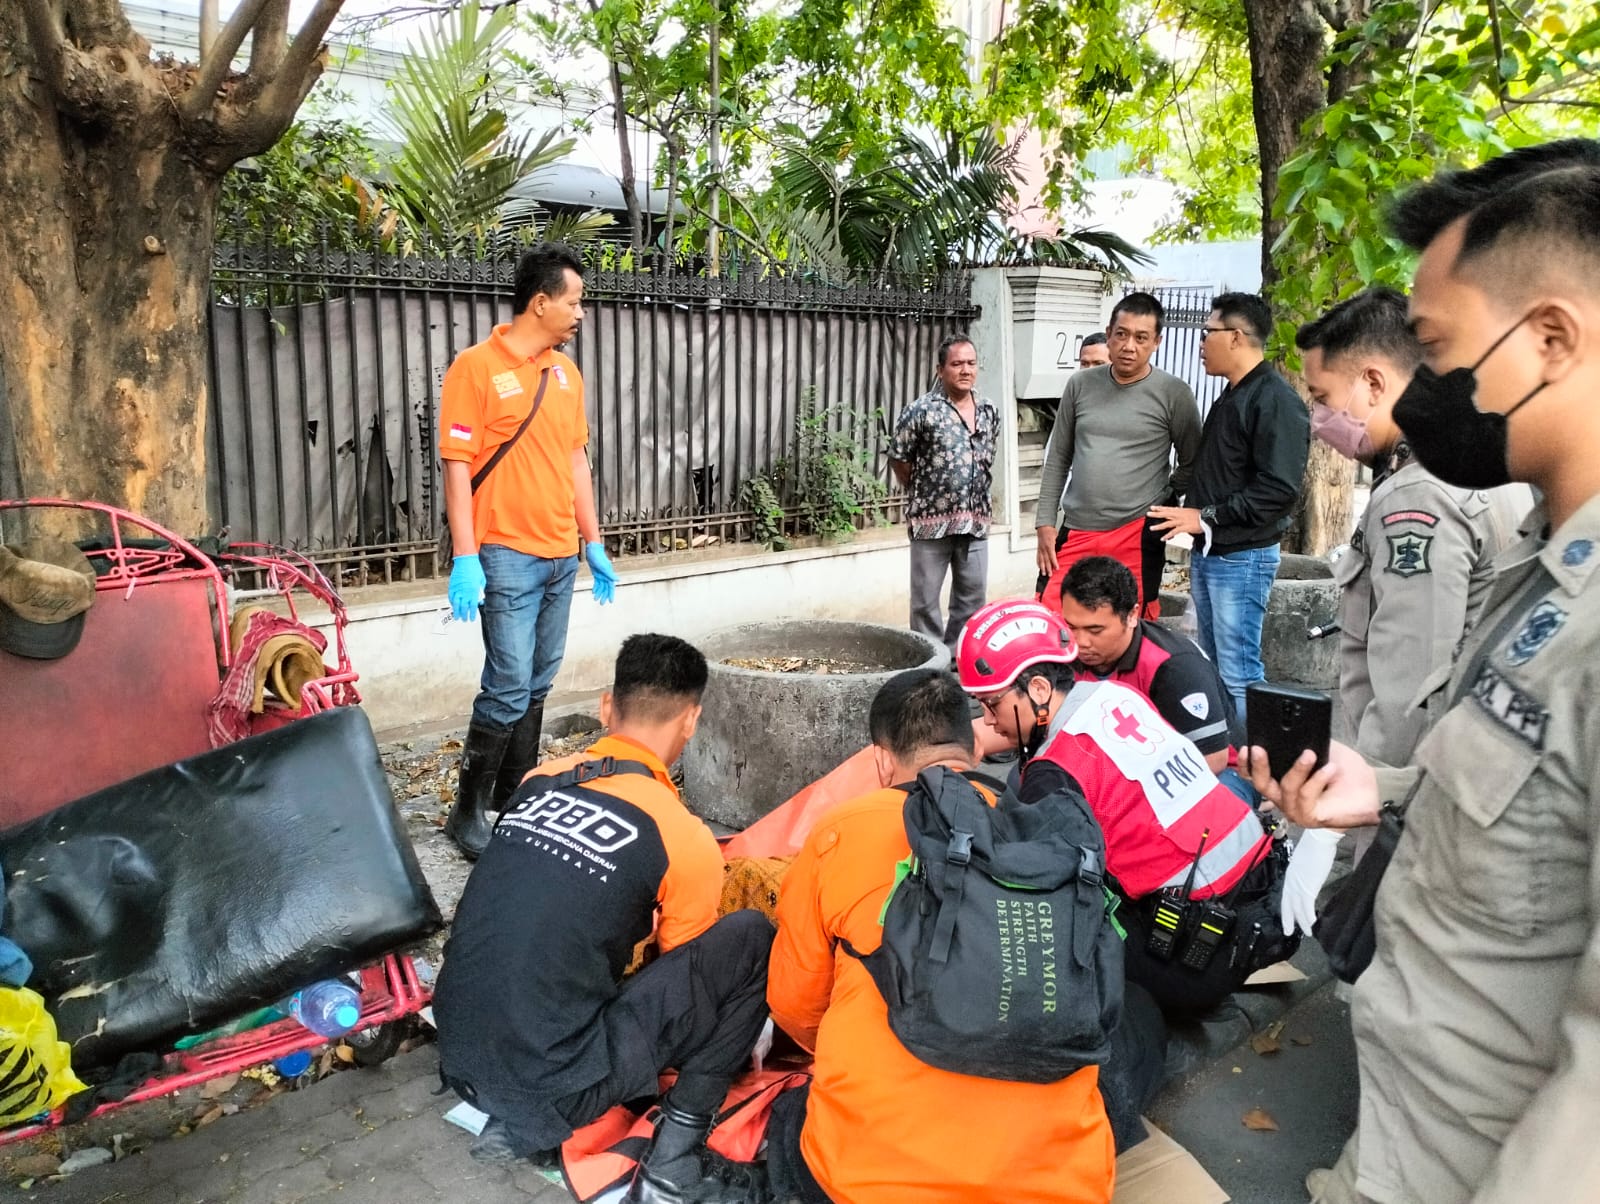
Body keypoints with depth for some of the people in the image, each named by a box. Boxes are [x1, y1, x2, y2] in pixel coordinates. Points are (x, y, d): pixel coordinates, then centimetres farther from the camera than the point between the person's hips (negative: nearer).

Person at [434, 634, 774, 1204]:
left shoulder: (538, 782, 5)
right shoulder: (683, 839, -10)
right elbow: (687, 969, 8)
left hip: (457, 1058, 6)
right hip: (550, 1088, -6)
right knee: (750, 940, -1)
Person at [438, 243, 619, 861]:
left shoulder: (566, 372, 13)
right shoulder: (476, 367, -7)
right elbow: (457, 463, -11)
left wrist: (593, 543, 17)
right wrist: (465, 557, -16)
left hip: (560, 555, 7)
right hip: (507, 555, -7)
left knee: (536, 687, 12)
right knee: (508, 687, -7)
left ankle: (516, 804, 24)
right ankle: (467, 813, 8)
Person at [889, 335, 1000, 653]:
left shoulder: (990, 412, 8)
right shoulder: (922, 410, -9)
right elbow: (898, 459, -2)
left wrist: (977, 498, 15)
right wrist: (922, 494, 5)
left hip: (975, 520, 5)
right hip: (932, 519, -5)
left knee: (973, 597, 10)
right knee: (926, 600, 4)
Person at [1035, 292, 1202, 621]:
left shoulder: (1173, 393, -3)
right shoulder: (1080, 384, 6)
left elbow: (1193, 463, 6)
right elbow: (1058, 459, 10)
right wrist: (1045, 523, 6)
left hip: (1137, 536, -3)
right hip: (1075, 532, 3)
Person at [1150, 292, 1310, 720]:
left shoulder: (1276, 401, -16)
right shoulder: (1231, 396, 15)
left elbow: (1279, 489, -23)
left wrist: (1205, 517, -18)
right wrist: (1190, 514, 10)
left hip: (1242, 559, -10)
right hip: (1208, 553, 10)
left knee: (1239, 674, -7)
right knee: (1212, 666, 17)